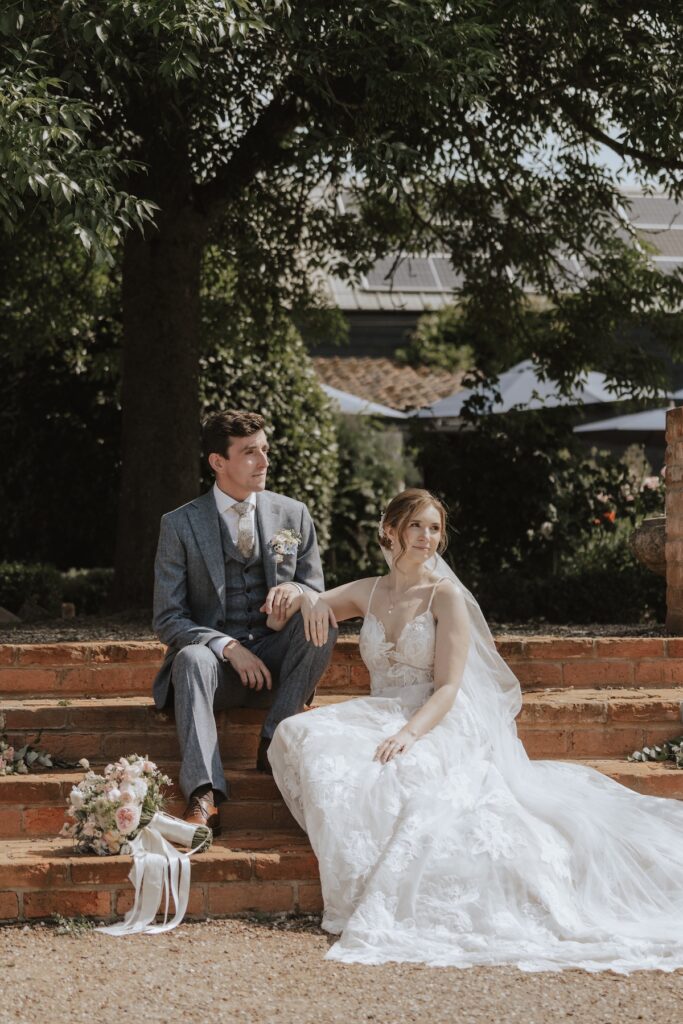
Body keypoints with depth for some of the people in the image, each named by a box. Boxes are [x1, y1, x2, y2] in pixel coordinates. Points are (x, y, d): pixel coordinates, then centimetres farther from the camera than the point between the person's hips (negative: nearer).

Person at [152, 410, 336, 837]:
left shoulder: (293, 515, 6)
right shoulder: (181, 525, -2)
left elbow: (318, 595, 9)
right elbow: (168, 619, -5)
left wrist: (296, 590, -17)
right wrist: (229, 648, -22)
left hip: (275, 657, 2)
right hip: (214, 660, -2)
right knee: (192, 658, -36)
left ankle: (275, 739, -22)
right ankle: (205, 797, -50)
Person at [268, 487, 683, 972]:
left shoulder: (445, 595, 0)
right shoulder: (368, 593, 15)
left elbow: (448, 687, -7)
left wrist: (410, 732, -27)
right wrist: (309, 600, -4)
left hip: (437, 722, -5)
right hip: (380, 717, 5)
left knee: (407, 773, -40)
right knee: (302, 735, -26)